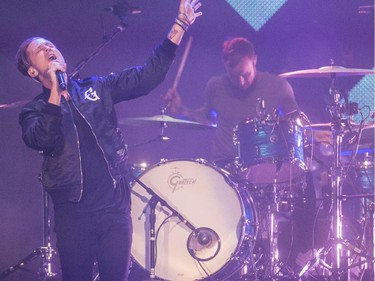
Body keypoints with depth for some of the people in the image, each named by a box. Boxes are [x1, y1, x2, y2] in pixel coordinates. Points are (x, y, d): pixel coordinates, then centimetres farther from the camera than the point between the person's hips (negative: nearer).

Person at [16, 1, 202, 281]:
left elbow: (146, 76, 3)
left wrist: (179, 27, -4)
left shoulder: (97, 88, 12)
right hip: (73, 212, -1)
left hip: (115, 206, 2)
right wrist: (55, 91, -13)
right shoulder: (34, 110, 5)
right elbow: (40, 140, -16)